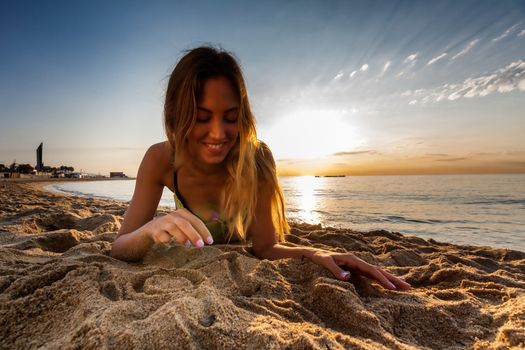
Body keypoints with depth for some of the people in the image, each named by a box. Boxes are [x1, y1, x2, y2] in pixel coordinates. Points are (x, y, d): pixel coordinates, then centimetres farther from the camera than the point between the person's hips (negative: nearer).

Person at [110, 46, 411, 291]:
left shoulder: (257, 159, -37)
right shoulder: (160, 159, -31)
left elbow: (265, 247, -30)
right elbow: (119, 249, -30)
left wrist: (313, 254, -49)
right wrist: (151, 231, -52)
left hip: (240, 247, 0)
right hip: (191, 253, 1)